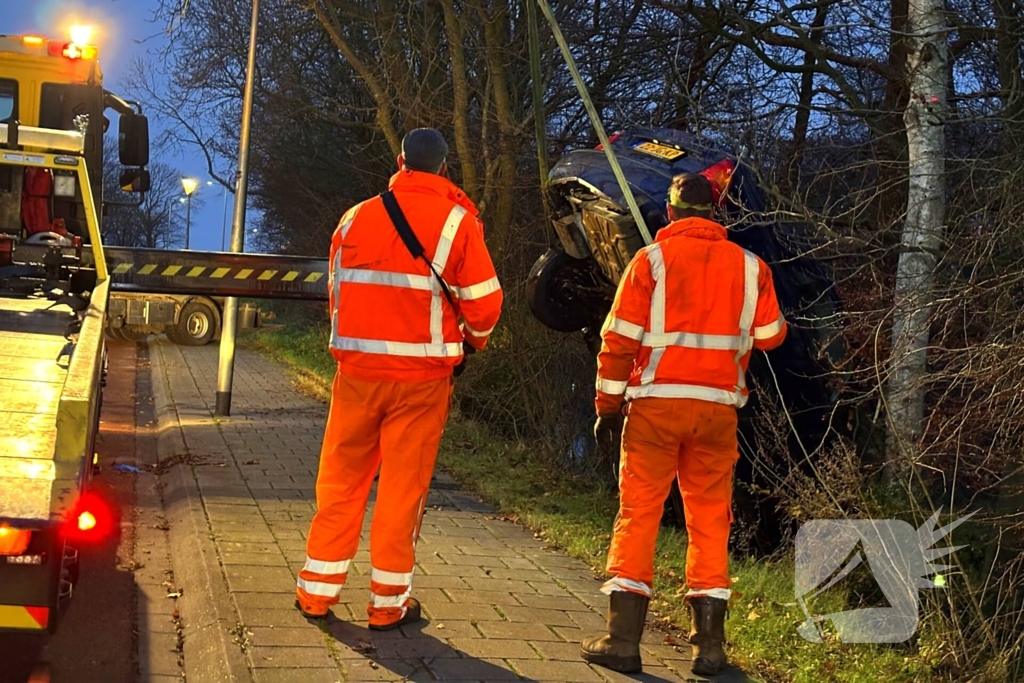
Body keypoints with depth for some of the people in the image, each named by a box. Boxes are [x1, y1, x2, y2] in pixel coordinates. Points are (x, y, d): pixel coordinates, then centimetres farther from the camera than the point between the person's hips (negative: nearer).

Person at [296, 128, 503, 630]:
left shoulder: (356, 218, 4)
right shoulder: (458, 221, -4)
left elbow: (336, 290, 11)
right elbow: (483, 302, -4)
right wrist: (471, 340, 17)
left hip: (357, 368, 2)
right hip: (423, 375, -2)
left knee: (341, 478, 12)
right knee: (404, 485, 5)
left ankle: (318, 589, 18)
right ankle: (389, 600, 12)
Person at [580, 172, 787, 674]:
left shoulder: (651, 260, -2)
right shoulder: (749, 267, 5)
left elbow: (619, 339, -4)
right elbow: (770, 336, 9)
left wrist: (608, 405, 4)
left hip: (656, 404, -2)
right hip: (718, 408, 2)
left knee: (638, 514, 2)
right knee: (710, 520, 10)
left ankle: (623, 639, 0)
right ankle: (709, 643, 10)